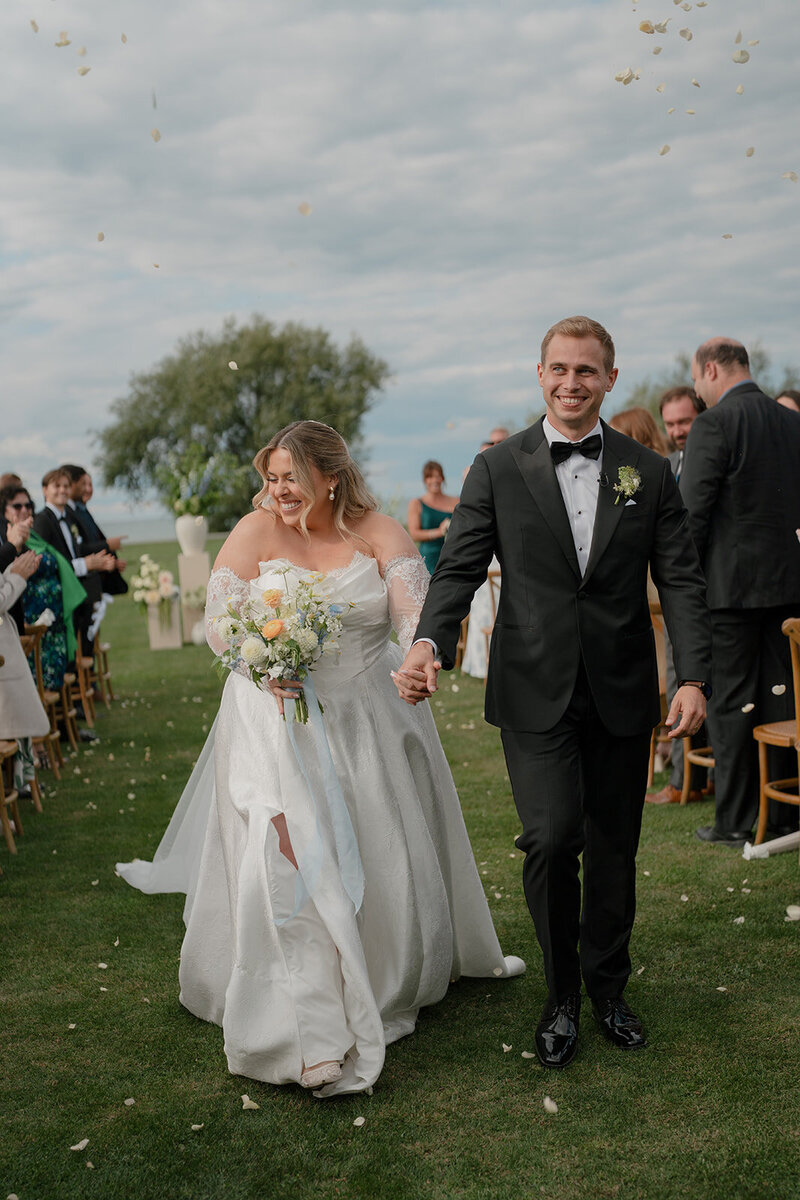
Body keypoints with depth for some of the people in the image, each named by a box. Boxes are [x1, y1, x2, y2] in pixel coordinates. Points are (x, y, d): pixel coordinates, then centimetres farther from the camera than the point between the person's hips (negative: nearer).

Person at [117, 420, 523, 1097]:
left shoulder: (379, 533, -4)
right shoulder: (256, 532, -6)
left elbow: (415, 610, -16)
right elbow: (218, 622, -9)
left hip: (368, 723, 2)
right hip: (278, 719, -2)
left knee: (384, 855, 13)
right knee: (290, 859, -10)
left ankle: (397, 979, 41)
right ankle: (312, 1035, -7)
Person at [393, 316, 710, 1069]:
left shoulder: (647, 471, 6)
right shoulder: (497, 469, 2)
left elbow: (680, 578, 3)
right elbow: (459, 568, -2)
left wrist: (693, 676, -8)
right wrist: (429, 642, -20)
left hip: (621, 694, 2)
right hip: (535, 693, -2)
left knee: (613, 850, 11)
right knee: (551, 837, -12)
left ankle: (608, 989, 33)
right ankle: (561, 994, 13)